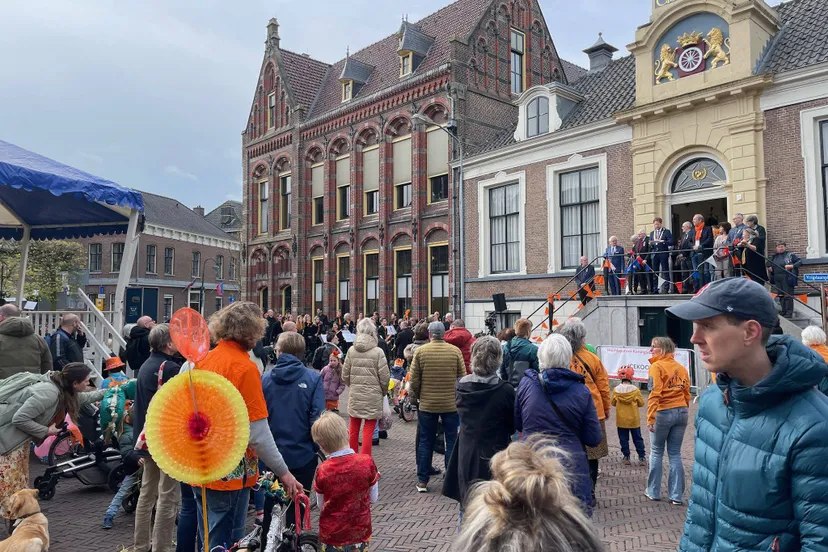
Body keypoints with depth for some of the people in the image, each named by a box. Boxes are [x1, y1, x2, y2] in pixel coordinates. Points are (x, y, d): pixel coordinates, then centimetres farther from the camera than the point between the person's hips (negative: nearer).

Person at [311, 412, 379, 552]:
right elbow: (374, 499, -5)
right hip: (360, 532, 1)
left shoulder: (322, 471, -17)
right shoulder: (367, 462, -17)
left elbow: (321, 505, -2)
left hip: (331, 534, -1)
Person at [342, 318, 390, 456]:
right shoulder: (378, 352, -12)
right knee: (368, 430, 3)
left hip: (355, 395, 3)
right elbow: (384, 377, -10)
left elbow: (345, 376, 2)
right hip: (373, 396, -3)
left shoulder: (351, 350, -3)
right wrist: (383, 392, 9)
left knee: (354, 428, 17)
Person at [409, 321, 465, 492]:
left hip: (427, 404, 0)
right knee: (452, 441, 11)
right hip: (451, 404, 0)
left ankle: (422, 481, 16)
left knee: (425, 442, 11)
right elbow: (462, 378, -2)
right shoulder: (455, 351, -6)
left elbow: (414, 380, -4)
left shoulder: (420, 351, -6)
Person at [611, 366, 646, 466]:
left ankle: (626, 457, 11)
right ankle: (641, 458, 13)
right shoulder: (635, 390, -12)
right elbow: (641, 403, -3)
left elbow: (612, 402, 2)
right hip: (634, 419, 0)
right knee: (638, 439, 11)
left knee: (624, 439, 9)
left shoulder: (616, 390, -9)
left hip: (621, 420, 0)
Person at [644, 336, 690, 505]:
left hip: (663, 413, -5)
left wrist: (650, 418, -15)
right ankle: (676, 495, 12)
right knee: (675, 454, 11)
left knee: (656, 453, 9)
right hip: (681, 413, 5)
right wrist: (682, 410, 18)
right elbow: (687, 393, 9)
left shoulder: (657, 366, -9)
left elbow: (654, 394, -16)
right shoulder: (681, 368, 8)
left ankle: (654, 492, 17)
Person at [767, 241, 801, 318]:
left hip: (787, 278, -6)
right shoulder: (774, 257, 16)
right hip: (777, 279, 6)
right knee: (780, 296, 10)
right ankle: (783, 312, 17)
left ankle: (789, 312, -5)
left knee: (788, 296, -7)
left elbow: (800, 262, -5)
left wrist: (792, 266, -19)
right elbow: (769, 264, 31)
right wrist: (769, 268, 11)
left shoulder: (790, 255, 0)